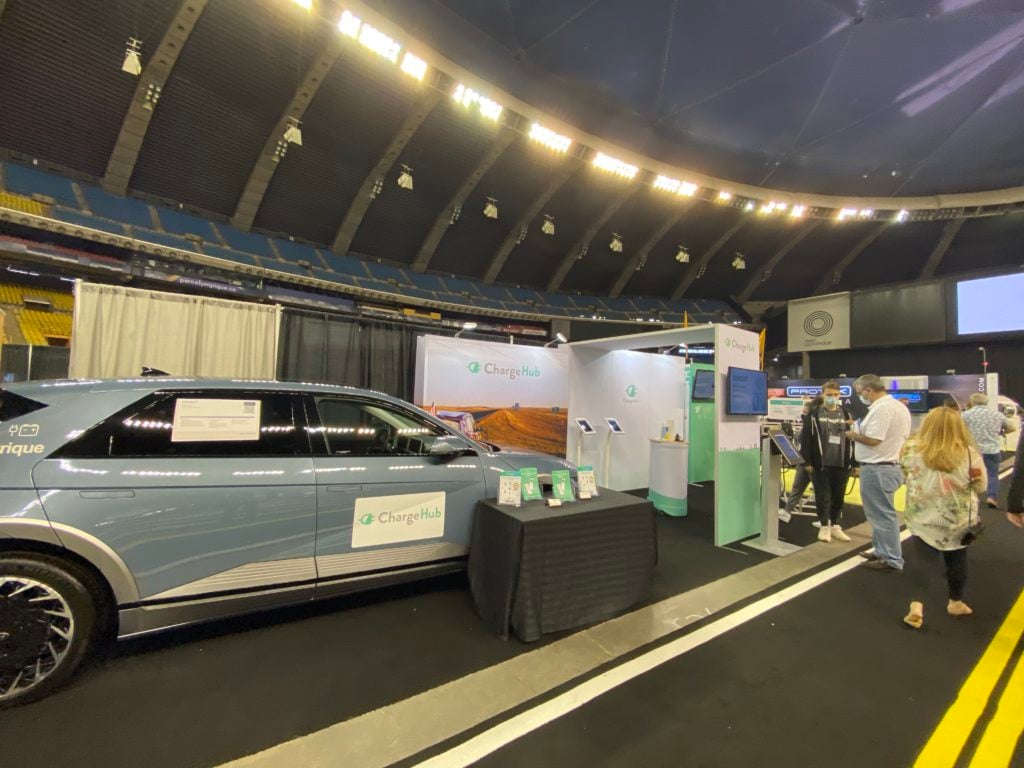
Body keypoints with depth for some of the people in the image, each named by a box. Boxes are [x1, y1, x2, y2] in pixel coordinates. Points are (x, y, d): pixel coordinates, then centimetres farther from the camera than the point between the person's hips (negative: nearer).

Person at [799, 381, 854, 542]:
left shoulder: (846, 414, 9)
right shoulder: (814, 413, -2)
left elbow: (852, 438, 11)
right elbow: (806, 438, -5)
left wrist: (853, 461, 6)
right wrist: (807, 461, -10)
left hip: (841, 464, 4)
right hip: (821, 464, -3)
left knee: (838, 496, 12)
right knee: (823, 496, 4)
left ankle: (835, 525, 27)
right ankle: (824, 526, 17)